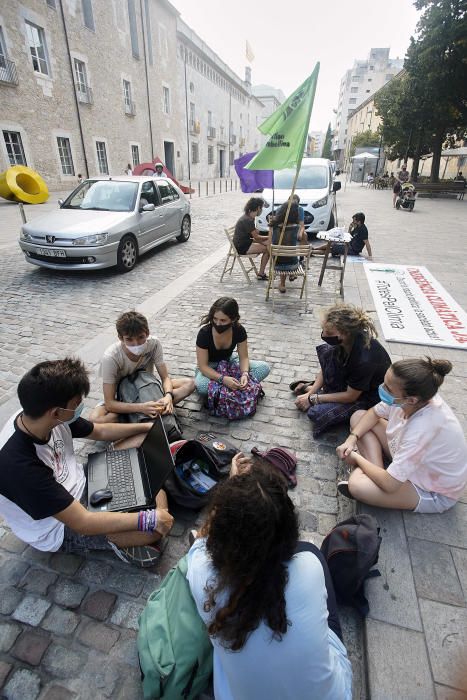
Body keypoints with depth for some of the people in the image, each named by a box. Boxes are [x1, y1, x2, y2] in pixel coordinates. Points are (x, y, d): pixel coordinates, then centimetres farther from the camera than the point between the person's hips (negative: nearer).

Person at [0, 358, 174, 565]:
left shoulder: (40, 416, -16)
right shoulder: (20, 465, -38)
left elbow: (100, 431, 3)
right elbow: (82, 522, -32)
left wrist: (146, 427, 6)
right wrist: (150, 519, -28)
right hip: (62, 530, -7)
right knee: (155, 528, -20)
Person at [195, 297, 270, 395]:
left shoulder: (239, 330, -20)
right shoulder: (204, 333, -29)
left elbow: (243, 357, -12)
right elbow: (203, 366, -26)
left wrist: (245, 374, -33)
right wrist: (223, 379, -41)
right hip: (209, 367, -3)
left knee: (264, 368, -16)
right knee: (201, 386, -38)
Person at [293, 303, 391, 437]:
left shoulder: (364, 360, -40)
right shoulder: (347, 339, -19)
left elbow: (350, 396, -24)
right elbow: (326, 367, -2)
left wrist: (312, 398, -18)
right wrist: (310, 392, -7)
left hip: (369, 395, -7)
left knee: (316, 414, -22)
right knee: (324, 351, -12)